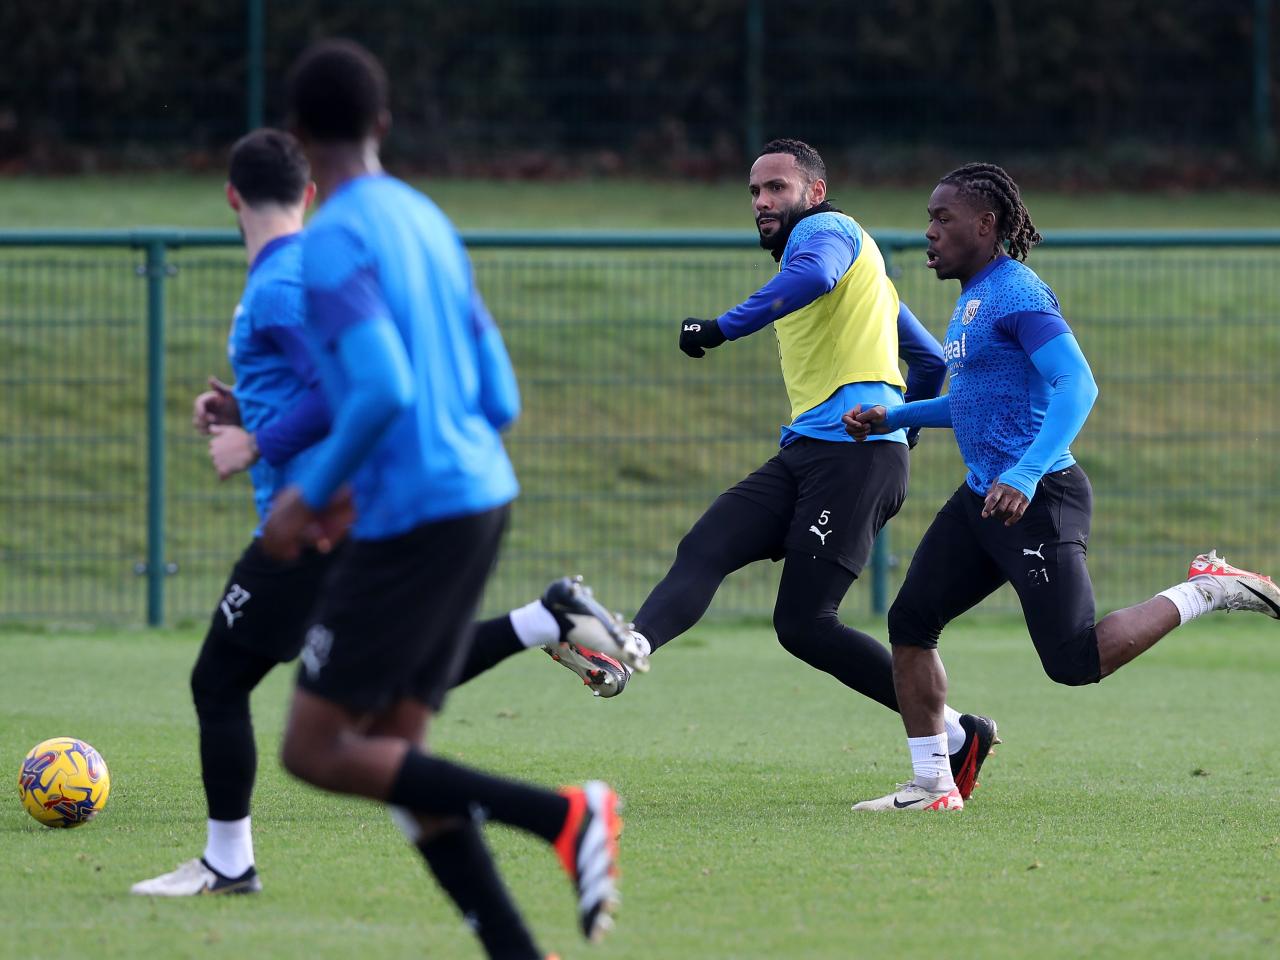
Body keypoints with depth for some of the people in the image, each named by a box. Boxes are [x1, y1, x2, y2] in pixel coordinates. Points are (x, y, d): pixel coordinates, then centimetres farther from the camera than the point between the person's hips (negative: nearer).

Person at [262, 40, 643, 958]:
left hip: (413, 521, -9)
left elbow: (384, 389, -24)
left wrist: (313, 495, -10)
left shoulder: (334, 240, -12)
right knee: (392, 750, 12)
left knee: (316, 749, -4)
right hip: (481, 498, 9)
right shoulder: (430, 223, 16)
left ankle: (562, 814, -15)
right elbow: (500, 398, 17)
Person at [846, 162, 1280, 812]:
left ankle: (1206, 591, 6)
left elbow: (1076, 386, -26)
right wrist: (894, 418, 22)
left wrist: (1026, 474, -36)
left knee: (1074, 662, -12)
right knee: (910, 620, 2)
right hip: (982, 496, 10)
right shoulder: (972, 299, 16)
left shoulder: (1017, 295, -15)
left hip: (1038, 501, -10)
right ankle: (932, 785, 7)